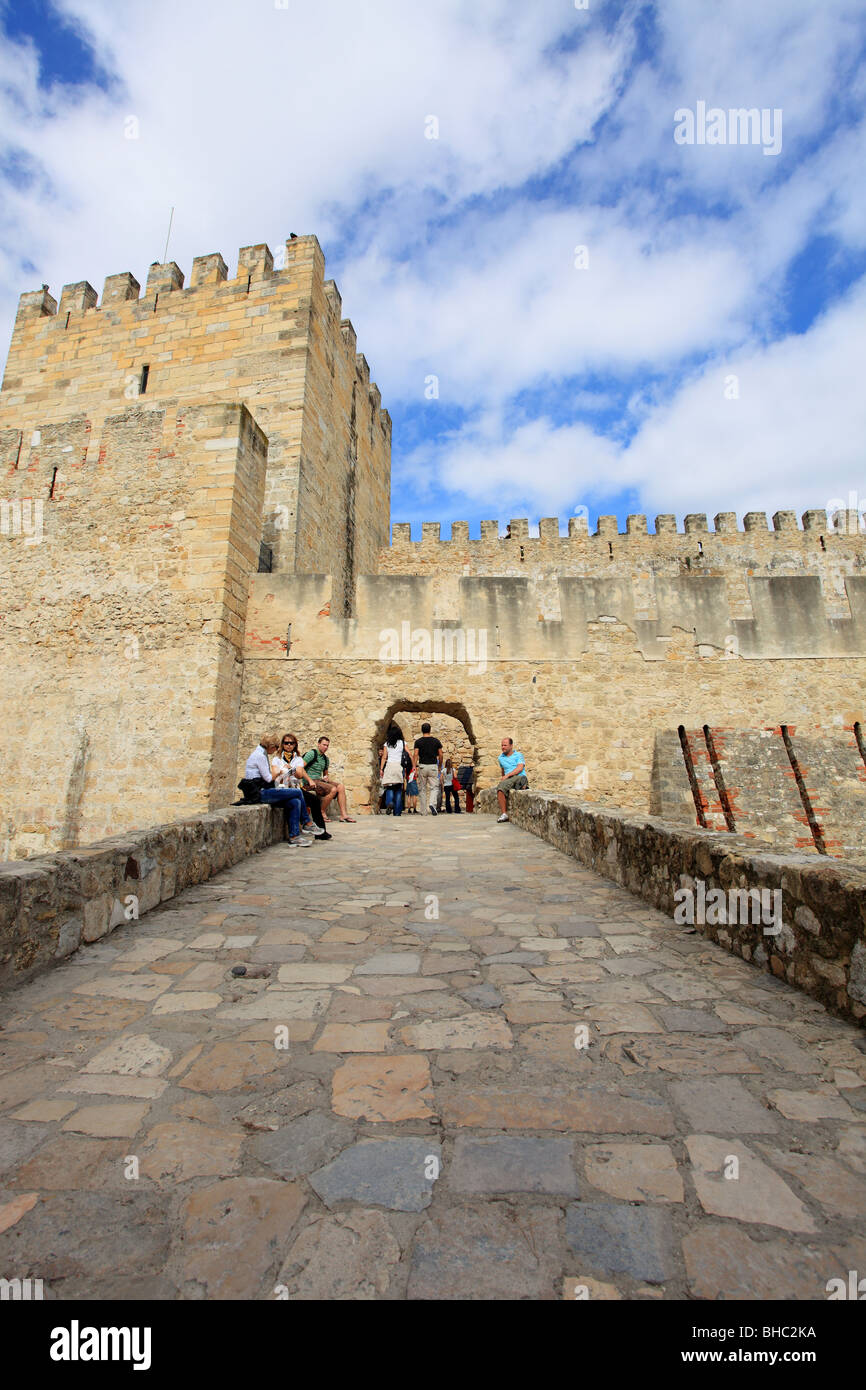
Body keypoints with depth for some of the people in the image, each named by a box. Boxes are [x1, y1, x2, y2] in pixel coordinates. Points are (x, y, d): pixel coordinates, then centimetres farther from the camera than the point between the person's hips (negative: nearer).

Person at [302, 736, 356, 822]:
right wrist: (310, 780, -23)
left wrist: (327, 778, 5)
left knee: (340, 786, -11)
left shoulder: (325, 758, 19)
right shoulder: (312, 754, -5)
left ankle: (343, 815, -16)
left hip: (320, 780, 8)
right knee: (333, 789, -26)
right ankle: (322, 813, -9)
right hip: (311, 781, -8)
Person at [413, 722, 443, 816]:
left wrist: (415, 768, -13)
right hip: (433, 766, 0)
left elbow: (415, 755, -10)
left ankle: (423, 811, 13)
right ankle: (432, 804, -23)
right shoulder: (436, 741, 3)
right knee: (434, 788, 4)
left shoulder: (418, 741, 0)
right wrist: (440, 766, 17)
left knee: (423, 789, 10)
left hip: (422, 766, 1)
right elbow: (440, 755, 3)